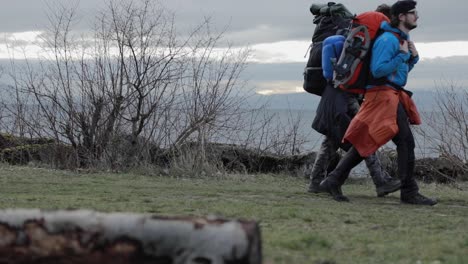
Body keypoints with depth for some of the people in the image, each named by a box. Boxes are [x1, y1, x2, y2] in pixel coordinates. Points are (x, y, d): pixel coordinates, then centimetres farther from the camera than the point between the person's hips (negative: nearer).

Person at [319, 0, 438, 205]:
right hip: (384, 95, -10)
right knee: (405, 141, -11)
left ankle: (333, 181, 9)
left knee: (365, 143, 9)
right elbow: (378, 70, -20)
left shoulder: (402, 39, 19)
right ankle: (409, 192, -7)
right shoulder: (387, 39, -13)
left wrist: (413, 57, 8)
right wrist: (403, 55, -16)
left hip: (393, 97, 10)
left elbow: (402, 70, 26)